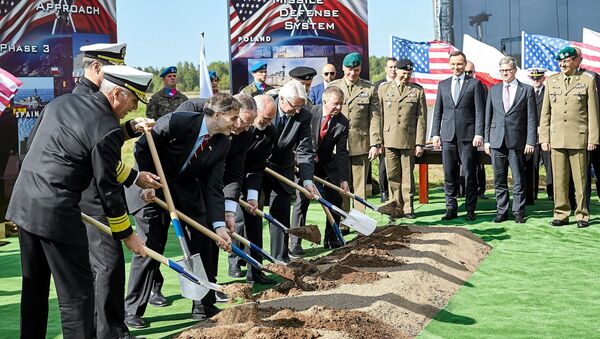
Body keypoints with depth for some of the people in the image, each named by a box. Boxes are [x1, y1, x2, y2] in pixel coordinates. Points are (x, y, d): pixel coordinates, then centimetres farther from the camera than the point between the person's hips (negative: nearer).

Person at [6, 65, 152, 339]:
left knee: (34, 288, 19)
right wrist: (127, 234, 3)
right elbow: (108, 189, -9)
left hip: (23, 204, 9)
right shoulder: (107, 130, -14)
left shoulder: (61, 102, 12)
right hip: (56, 214, -9)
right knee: (76, 294, 0)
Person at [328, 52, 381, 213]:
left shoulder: (369, 89, 5)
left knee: (360, 185, 1)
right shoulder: (333, 87, 9)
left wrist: (375, 144, -6)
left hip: (361, 145, -1)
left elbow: (374, 118, 2)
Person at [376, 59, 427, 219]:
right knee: (392, 175, 2)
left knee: (407, 175, 3)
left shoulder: (418, 91, 7)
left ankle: (408, 208, 11)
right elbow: (379, 116, 8)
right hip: (389, 140, 1)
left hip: (409, 140, -1)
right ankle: (397, 206, 11)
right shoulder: (384, 89, 10)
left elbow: (421, 119, 4)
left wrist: (420, 143, -2)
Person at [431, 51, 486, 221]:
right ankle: (451, 208, 13)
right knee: (449, 174, 5)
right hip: (448, 136, 3)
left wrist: (478, 134, -10)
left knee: (469, 174, 0)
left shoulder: (475, 84, 3)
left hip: (467, 136, -3)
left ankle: (470, 210, 7)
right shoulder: (443, 85, 14)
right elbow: (437, 111, 14)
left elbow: (480, 111, -2)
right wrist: (435, 133, 6)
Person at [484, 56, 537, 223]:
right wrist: (487, 140, 6)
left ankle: (518, 212, 10)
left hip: (517, 141, -3)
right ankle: (501, 211, 14)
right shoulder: (493, 89, 12)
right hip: (497, 141, 3)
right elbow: (488, 116, 13)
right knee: (499, 180, 6)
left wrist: (530, 141, -7)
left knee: (518, 180, 1)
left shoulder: (527, 90, 3)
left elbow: (532, 118, 0)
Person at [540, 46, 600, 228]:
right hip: (556, 138, 3)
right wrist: (544, 138, 7)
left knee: (580, 179, 1)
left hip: (579, 138, -3)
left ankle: (582, 215, 9)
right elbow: (545, 112, 13)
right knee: (559, 179, 3)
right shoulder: (551, 81, 12)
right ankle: (561, 214, 10)